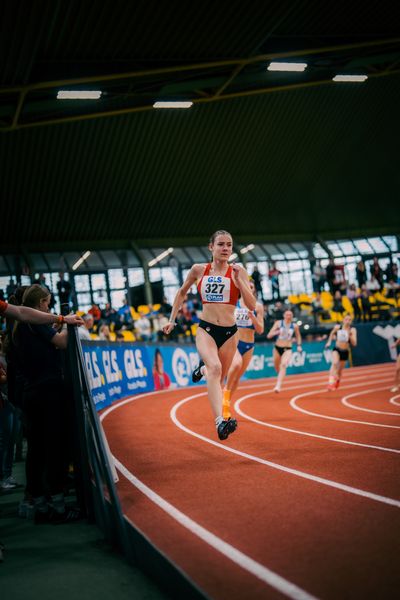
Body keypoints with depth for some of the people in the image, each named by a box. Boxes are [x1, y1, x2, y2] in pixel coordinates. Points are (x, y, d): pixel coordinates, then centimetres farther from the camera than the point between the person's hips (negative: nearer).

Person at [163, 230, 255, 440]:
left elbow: (252, 306, -7)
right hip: (206, 329, -1)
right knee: (215, 368, -29)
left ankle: (203, 367, 53)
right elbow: (182, 292, 20)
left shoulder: (238, 272, 0)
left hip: (229, 332, 2)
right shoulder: (198, 270, 3)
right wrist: (172, 319, 18)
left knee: (219, 379, 15)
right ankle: (220, 422, -41)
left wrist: (238, 281, -17)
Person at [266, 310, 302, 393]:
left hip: (287, 349, -2)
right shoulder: (278, 323, -5)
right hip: (277, 348, 2)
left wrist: (299, 345, 7)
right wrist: (278, 332, -28)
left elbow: (298, 336, 19)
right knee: (277, 367, 14)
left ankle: (278, 385, -32)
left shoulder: (295, 326, -1)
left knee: (283, 365, -25)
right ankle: (281, 379, 49)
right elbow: (269, 335, -11)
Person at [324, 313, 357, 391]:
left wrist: (350, 336, -29)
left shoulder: (352, 330, -10)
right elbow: (332, 333, 16)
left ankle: (337, 381, 47)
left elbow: (354, 344, -17)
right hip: (336, 349, -1)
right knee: (335, 363, -32)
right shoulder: (337, 327, -7)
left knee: (339, 370, 15)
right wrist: (329, 342, 10)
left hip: (345, 352, 1)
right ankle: (331, 381, -38)